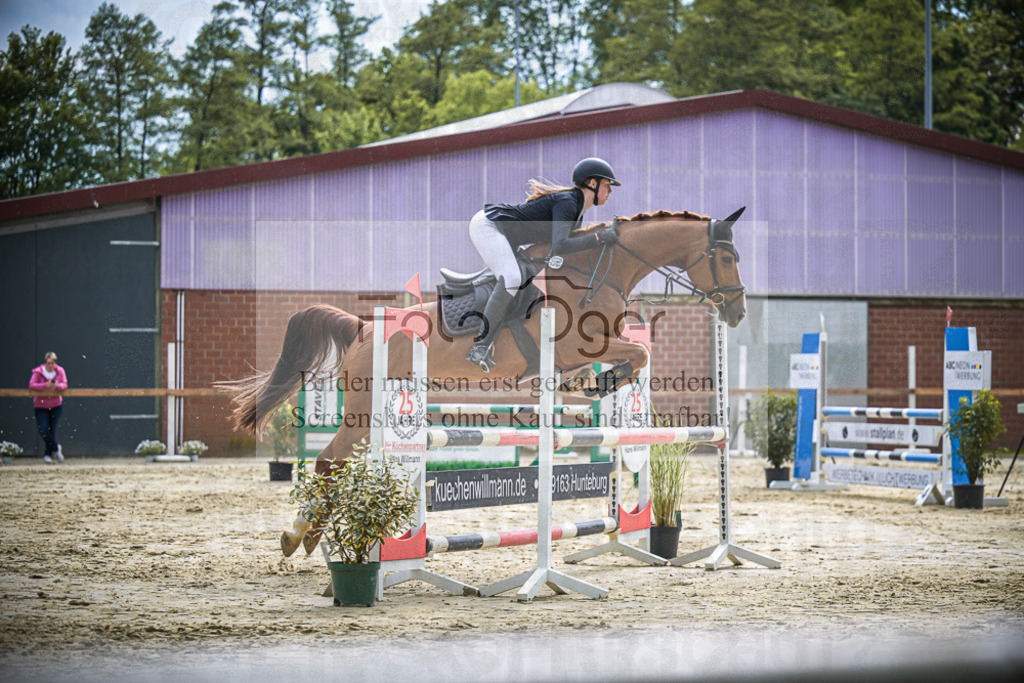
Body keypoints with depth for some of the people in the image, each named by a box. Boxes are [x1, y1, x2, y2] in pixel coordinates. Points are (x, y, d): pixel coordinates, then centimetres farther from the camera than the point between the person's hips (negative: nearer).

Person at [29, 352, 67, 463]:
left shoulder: (60, 371, -5)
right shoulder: (38, 372, -13)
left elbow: (65, 384, -7)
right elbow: (31, 384, -22)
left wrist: (58, 385, -31)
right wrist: (45, 385, -34)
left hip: (56, 405, 2)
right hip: (41, 406, -2)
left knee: (52, 430, 3)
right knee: (43, 430, -12)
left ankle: (48, 454, 19)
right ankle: (56, 448, 12)